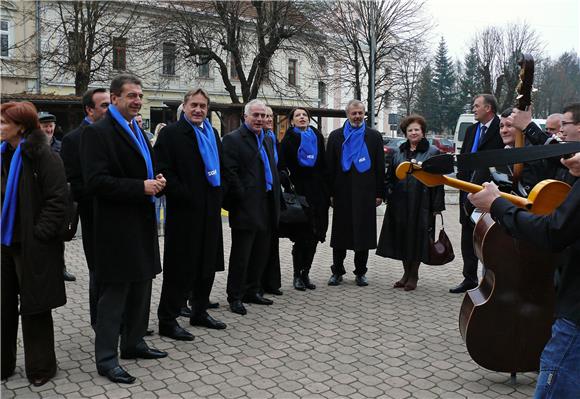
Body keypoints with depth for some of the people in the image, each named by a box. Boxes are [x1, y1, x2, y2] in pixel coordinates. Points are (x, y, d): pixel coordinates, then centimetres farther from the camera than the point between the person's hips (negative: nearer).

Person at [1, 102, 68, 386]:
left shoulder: (43, 156, -12)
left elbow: (57, 199, -17)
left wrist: (40, 233, -19)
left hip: (31, 246, -7)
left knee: (33, 307, 5)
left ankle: (40, 367, 19)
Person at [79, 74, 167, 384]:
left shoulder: (138, 132, 15)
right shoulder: (97, 132, -12)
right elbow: (96, 181, -20)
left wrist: (157, 181, 2)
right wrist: (140, 187, -21)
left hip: (142, 224, 9)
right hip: (116, 228, -9)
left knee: (141, 289, 17)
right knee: (114, 295, -1)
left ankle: (134, 343, 32)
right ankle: (106, 359, 11)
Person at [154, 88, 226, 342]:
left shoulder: (212, 134, 15)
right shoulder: (171, 133, -7)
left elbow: (220, 167, 22)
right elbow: (164, 172, -15)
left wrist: (218, 195, 8)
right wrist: (186, 197, -17)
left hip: (209, 211, 7)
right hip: (184, 211, -7)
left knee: (207, 263, 14)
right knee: (179, 266, -2)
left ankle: (199, 312, 29)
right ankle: (167, 321, 8)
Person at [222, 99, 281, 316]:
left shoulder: (268, 139, 18)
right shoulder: (233, 139, -7)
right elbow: (230, 173, -14)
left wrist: (275, 198, 13)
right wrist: (243, 198, -15)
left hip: (267, 207, 8)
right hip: (246, 207, -8)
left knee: (261, 253, 14)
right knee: (241, 255, 0)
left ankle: (252, 291, 27)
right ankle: (235, 297, 11)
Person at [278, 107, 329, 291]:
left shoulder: (317, 137, 9)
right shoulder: (288, 140, -1)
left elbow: (323, 165, 10)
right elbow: (281, 167, -5)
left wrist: (327, 192, 5)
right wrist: (289, 187, -15)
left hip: (317, 192, 4)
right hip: (299, 191, -4)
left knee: (313, 236, 6)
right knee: (301, 236, -3)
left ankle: (305, 274, 17)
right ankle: (297, 276, 9)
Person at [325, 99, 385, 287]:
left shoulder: (374, 136, 7)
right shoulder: (336, 136, 8)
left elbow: (380, 166, 5)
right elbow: (330, 166, 6)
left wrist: (379, 193, -1)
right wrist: (330, 193, -1)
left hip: (366, 193, 0)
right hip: (342, 192, 0)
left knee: (363, 233, 4)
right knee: (341, 233, 5)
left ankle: (361, 272, 16)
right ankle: (337, 271, 16)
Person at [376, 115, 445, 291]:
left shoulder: (432, 152, 0)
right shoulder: (399, 152, 13)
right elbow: (390, 177, 16)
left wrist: (437, 206, -8)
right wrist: (389, 197, 6)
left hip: (421, 203, -4)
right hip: (400, 203, 4)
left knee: (417, 238, 1)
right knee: (402, 237, 8)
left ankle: (413, 275, 15)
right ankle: (406, 273, 23)